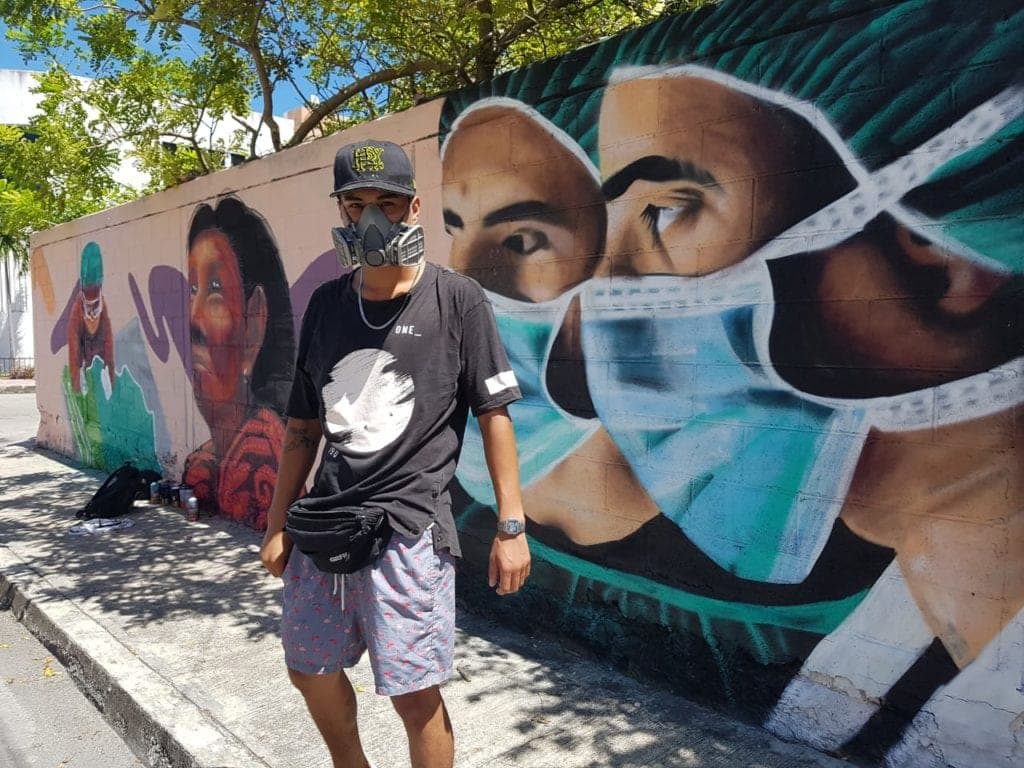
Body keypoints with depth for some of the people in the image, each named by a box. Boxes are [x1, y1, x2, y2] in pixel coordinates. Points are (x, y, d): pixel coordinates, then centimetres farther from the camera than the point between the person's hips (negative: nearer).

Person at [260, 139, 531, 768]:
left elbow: (495, 415, -5)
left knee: (415, 694, 1)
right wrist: (278, 524, 13)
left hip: (408, 526, -5)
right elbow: (304, 426, 13)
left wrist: (511, 527, -9)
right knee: (311, 669, 19)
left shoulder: (456, 299, -4)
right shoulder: (326, 304, 9)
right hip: (325, 522, 6)